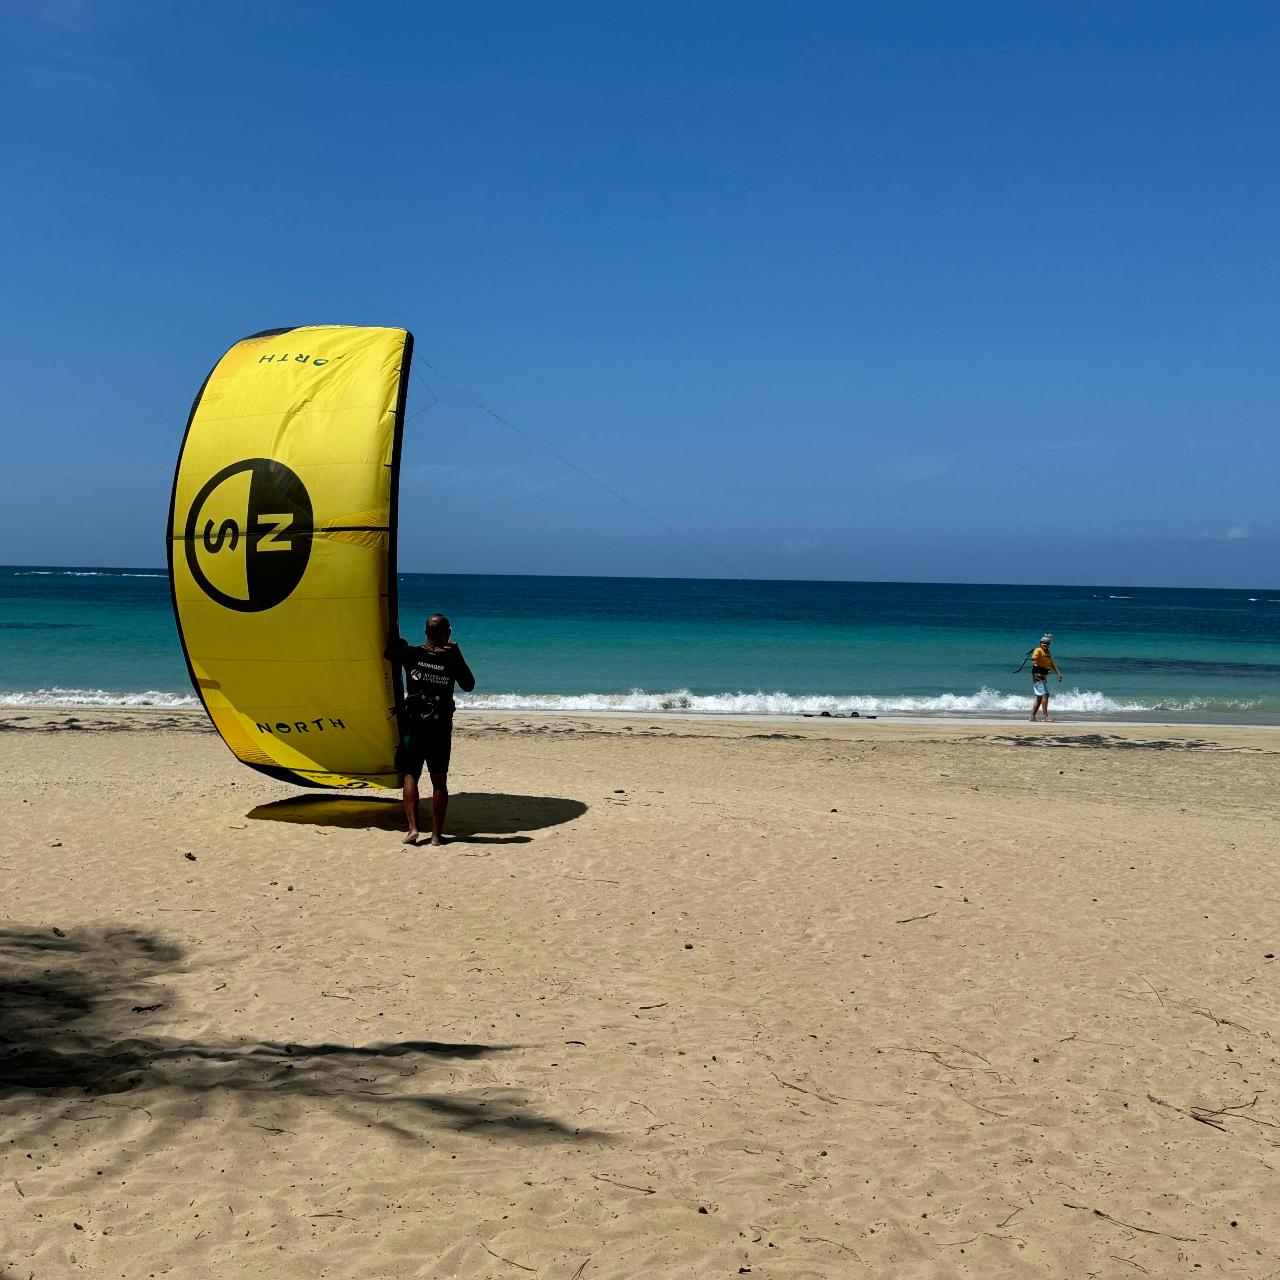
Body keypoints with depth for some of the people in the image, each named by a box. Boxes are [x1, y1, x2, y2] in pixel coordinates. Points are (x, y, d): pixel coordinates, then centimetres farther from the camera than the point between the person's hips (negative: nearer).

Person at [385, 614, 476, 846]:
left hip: (413, 725, 0)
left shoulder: (411, 654, -6)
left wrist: (399, 641, 31)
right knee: (439, 781, 8)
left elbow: (388, 650, 11)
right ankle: (437, 834, 8)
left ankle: (412, 828, -7)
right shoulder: (452, 660, -6)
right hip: (441, 728, 0)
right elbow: (469, 686, 9)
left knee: (410, 776, 7)